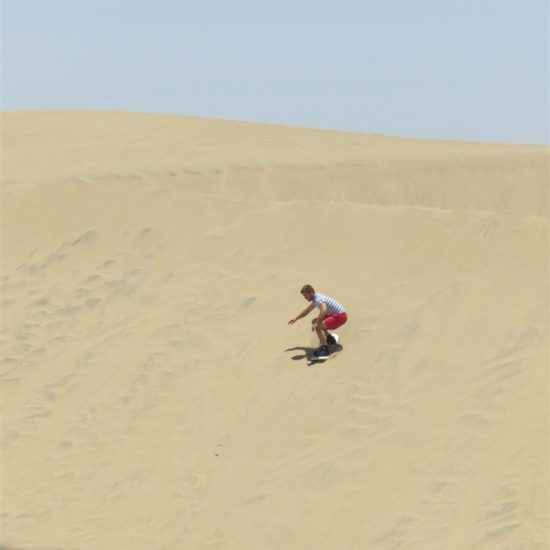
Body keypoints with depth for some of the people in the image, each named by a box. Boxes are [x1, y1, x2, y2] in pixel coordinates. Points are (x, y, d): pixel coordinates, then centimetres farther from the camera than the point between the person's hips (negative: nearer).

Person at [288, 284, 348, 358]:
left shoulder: (318, 299, -21)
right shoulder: (316, 298, 11)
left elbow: (323, 310, -42)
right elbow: (307, 310, 29)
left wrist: (317, 323, -39)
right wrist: (296, 318, 35)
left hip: (340, 316, -10)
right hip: (335, 314, 10)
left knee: (317, 327, -23)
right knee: (314, 322, 18)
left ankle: (324, 349, -25)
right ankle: (329, 338, 27)